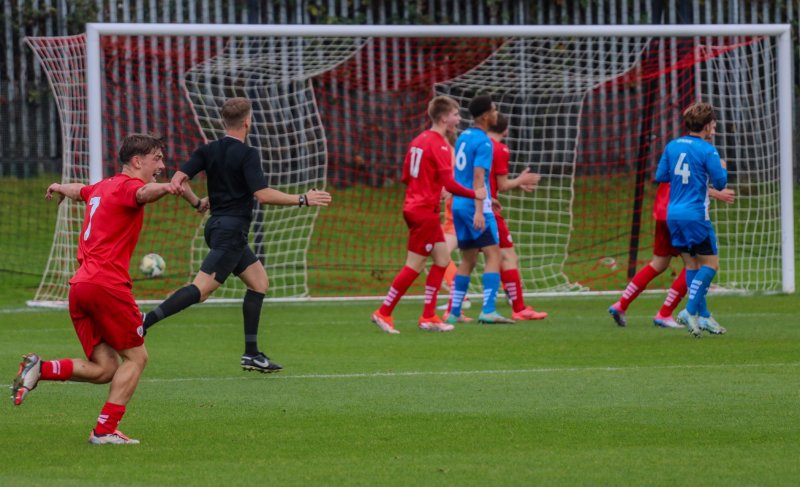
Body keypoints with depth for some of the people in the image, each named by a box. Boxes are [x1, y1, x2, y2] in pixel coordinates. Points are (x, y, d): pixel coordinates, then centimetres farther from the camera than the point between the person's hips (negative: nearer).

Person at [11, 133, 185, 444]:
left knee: (105, 368, 8)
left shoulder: (102, 187, 22)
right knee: (136, 356, 1)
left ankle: (39, 369, -7)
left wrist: (60, 188, 70)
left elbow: (78, 190, 46)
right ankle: (105, 430, -6)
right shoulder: (128, 185, -4)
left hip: (79, 285, 9)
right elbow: (143, 194, -30)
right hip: (107, 283, -9)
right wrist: (164, 188, -52)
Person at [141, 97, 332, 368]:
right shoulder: (247, 154, -12)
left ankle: (251, 355, 11)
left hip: (217, 225, 9)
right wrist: (303, 200, -14)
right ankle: (145, 321, -26)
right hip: (232, 231, -9)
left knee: (259, 281, 15)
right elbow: (262, 195, -20)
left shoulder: (209, 150, 8)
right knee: (201, 290, -15)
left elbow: (178, 179, -2)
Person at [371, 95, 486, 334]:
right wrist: (474, 194, -8)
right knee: (414, 266, -3)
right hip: (425, 212, -9)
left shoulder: (419, 140, 11)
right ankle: (384, 313, 2)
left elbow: (406, 176, 17)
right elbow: (449, 183, -20)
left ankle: (428, 317, 11)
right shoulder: (440, 145, -16)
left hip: (414, 206, 9)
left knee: (443, 259, 11)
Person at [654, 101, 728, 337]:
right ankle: (691, 311, -12)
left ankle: (703, 316, 13)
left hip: (674, 214, 7)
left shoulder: (672, 146, 7)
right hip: (696, 215, -7)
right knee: (710, 264, 1)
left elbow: (660, 176, 13)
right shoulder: (707, 150, -11)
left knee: (692, 265, 12)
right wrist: (723, 167, 10)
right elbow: (720, 183, -10)